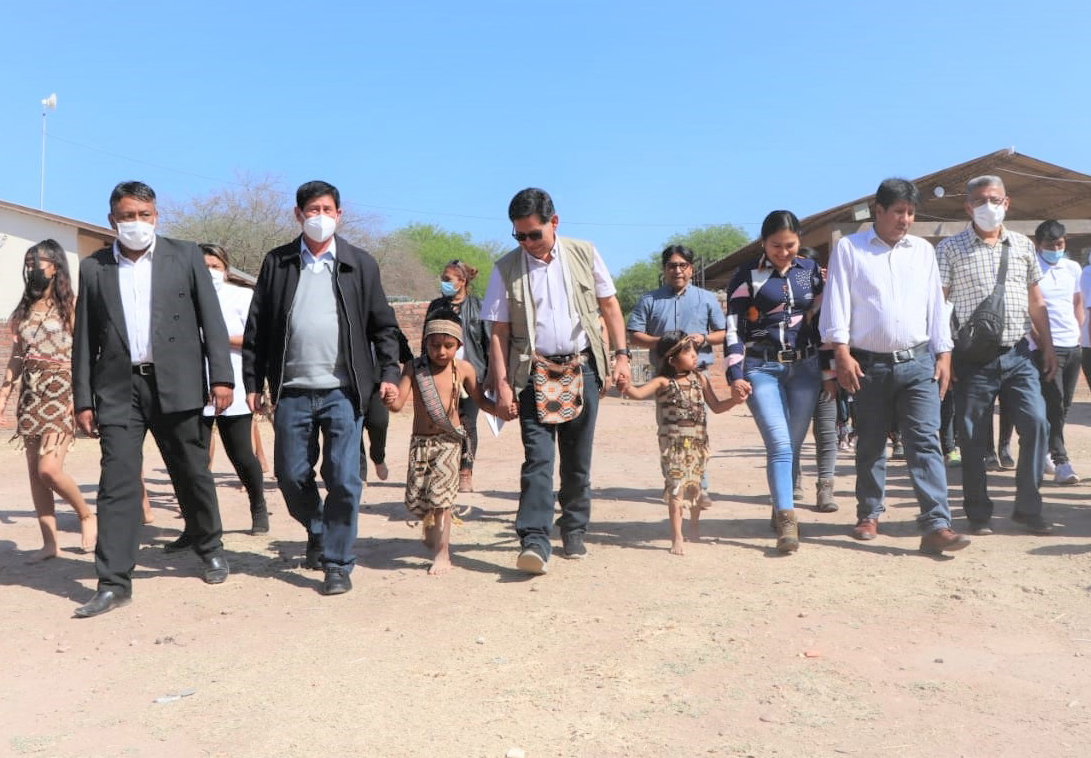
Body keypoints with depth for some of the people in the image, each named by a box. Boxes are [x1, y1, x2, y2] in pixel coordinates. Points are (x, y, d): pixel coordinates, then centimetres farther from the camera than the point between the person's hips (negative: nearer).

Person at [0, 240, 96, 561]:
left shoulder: (72, 305, -3)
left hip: (61, 393, -6)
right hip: (30, 394, 6)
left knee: (49, 469, -15)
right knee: (34, 472, 4)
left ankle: (86, 514, 10)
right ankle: (50, 543, 10)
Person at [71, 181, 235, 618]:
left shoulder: (185, 256, 6)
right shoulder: (93, 268, 10)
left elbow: (211, 319, 2)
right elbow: (84, 339, 10)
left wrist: (221, 376, -7)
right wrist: (82, 400, 6)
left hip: (176, 384, -1)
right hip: (118, 389, 1)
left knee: (193, 474, 8)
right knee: (117, 482, -3)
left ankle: (210, 548, 31)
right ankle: (113, 583, 2)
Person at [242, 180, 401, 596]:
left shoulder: (359, 264, 6)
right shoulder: (277, 262, 8)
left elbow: (383, 325, 8)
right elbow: (257, 327, 8)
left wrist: (388, 372, -3)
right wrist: (252, 382, 5)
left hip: (342, 390, -2)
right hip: (292, 390, 2)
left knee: (343, 480, -2)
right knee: (291, 476, 10)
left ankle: (337, 563, 11)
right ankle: (318, 534, 37)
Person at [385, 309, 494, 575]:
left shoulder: (463, 369, -2)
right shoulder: (413, 368, -2)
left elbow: (480, 400, 8)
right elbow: (398, 403, -9)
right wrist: (389, 400, -32)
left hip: (449, 440, -2)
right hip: (420, 441, 2)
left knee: (440, 491, -12)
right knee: (414, 496, 1)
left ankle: (442, 553, 1)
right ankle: (430, 524, 37)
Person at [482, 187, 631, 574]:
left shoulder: (583, 254, 3)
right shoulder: (506, 268, 0)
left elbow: (609, 304, 9)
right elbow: (499, 332, 0)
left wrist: (621, 354, 1)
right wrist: (502, 385, -6)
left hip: (582, 368, 2)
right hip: (535, 373, -1)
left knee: (578, 459, 9)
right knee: (538, 457, -11)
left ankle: (574, 530, 25)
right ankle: (534, 540, -11)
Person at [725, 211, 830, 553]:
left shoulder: (810, 270, 11)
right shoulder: (747, 276, 0)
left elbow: (821, 320, 15)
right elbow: (734, 329, -2)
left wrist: (829, 369, 14)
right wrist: (736, 376, -9)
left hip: (804, 367, 3)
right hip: (761, 369, -3)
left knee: (793, 446, 5)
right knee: (779, 445, -14)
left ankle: (781, 510, 20)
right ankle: (786, 521, -14)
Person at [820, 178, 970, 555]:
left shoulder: (923, 250, 12)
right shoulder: (849, 248, 2)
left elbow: (936, 304, 12)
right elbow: (837, 302, -3)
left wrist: (943, 354, 7)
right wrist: (842, 353, -11)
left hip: (918, 362, 2)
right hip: (869, 365, -2)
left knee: (925, 442, -7)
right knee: (870, 444, 9)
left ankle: (936, 525, -10)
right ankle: (869, 514, 25)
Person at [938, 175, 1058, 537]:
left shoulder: (1023, 245, 12)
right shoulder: (950, 249, 0)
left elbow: (1036, 302, 16)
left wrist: (1048, 348, 11)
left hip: (1018, 356, 3)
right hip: (973, 358, -3)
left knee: (1036, 423, -6)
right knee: (973, 439, 2)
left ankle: (1028, 508, 10)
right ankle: (979, 514, 16)